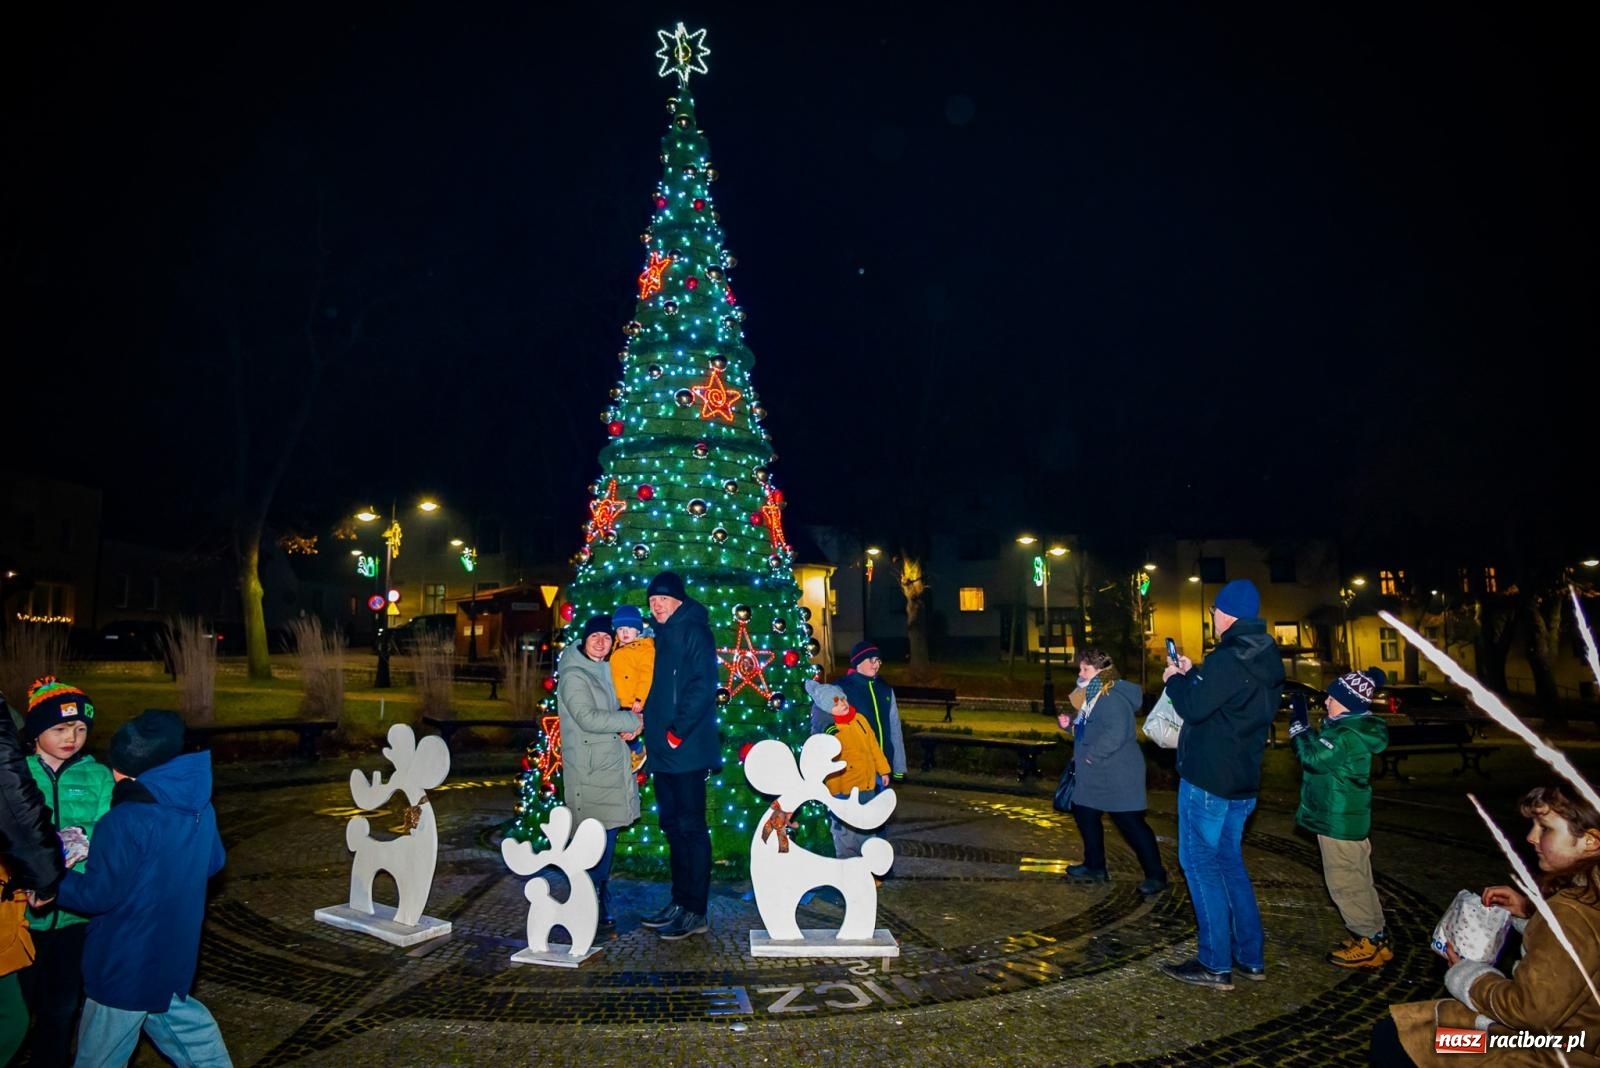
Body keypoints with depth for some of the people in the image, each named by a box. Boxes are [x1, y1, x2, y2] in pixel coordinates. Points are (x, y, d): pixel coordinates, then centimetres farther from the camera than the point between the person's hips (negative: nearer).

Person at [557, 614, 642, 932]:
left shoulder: (605, 671, 15)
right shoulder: (574, 676, -11)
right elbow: (588, 718, -21)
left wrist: (627, 726, -1)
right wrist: (631, 721, -15)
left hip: (612, 764, 8)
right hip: (589, 770, -8)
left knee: (609, 833, 11)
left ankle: (599, 902, 22)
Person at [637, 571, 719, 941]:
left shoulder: (694, 632, -9)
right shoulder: (662, 635, 17)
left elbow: (702, 686, -18)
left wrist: (678, 731, -19)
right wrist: (647, 722, 9)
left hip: (687, 749, -9)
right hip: (663, 749, 9)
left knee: (691, 827, -3)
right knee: (673, 826, 14)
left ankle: (695, 912, 3)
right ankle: (680, 902, 24)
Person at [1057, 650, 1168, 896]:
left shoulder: (1111, 699, -22)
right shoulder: (1092, 697, 12)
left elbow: (1115, 734, -32)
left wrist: (1093, 755, -25)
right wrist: (1070, 724, 6)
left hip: (1118, 776, -11)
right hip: (1096, 776, 11)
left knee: (1131, 824, -5)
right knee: (1084, 814, 17)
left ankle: (1156, 875, 6)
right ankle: (1095, 867, 31)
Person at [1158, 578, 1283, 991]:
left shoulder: (1228, 659, -21)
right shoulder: (1266, 662, 10)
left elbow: (1194, 707, -22)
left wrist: (1175, 679, -4)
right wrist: (1193, 675, 17)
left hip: (1207, 779, -9)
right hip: (1243, 782, 9)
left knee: (1201, 863, 0)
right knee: (1229, 862, 18)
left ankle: (1215, 965, 3)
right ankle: (1251, 957, 23)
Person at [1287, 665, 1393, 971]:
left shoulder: (1350, 736, -24)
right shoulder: (1350, 727, 8)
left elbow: (1313, 756, -32)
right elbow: (1320, 752, 16)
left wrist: (1299, 719, -25)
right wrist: (1302, 718, 5)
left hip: (1339, 820, -10)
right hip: (1346, 817, 10)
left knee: (1344, 882, -1)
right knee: (1356, 880, 18)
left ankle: (1372, 943, 7)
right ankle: (1374, 936, 27)